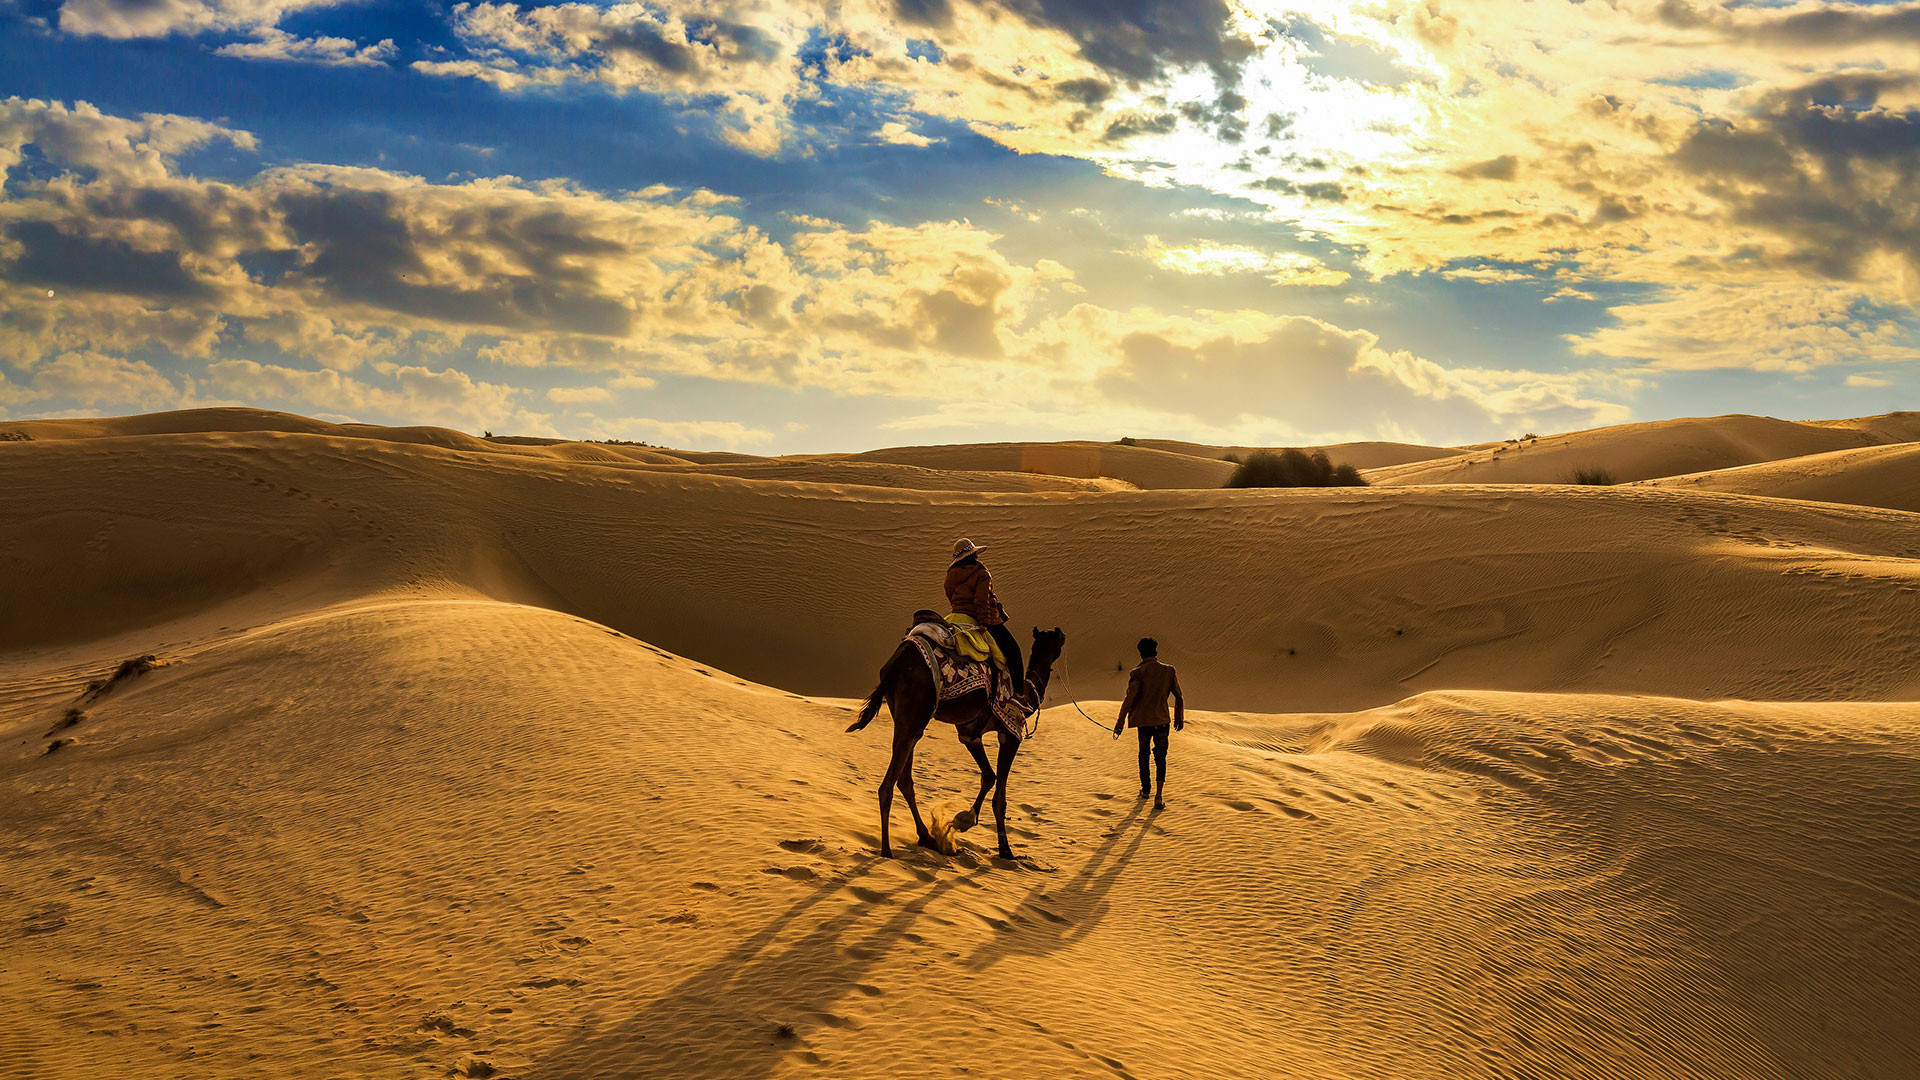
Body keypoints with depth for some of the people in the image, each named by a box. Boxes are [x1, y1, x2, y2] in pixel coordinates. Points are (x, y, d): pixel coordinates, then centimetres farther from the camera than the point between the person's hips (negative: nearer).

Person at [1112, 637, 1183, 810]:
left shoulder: (1138, 673, -12)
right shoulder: (1169, 671, -4)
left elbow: (1129, 698, -19)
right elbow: (1179, 697, 3)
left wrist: (1120, 722, -15)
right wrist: (1179, 718, 16)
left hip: (1143, 720, -1)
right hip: (1162, 720, 1)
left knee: (1144, 754, 19)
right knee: (1160, 758, 5)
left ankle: (1146, 789, 32)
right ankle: (1159, 795, -9)